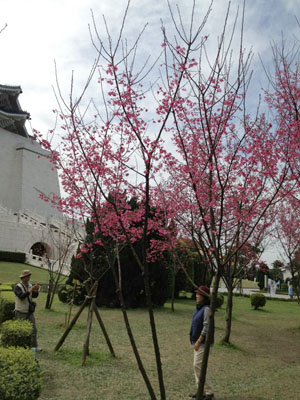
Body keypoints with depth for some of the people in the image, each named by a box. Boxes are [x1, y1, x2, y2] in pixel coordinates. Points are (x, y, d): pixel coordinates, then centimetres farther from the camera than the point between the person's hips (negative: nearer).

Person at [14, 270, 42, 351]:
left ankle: (34, 346, 9)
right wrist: (31, 290, -34)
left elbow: (35, 296, 0)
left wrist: (36, 290, -20)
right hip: (21, 312, -5)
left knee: (33, 329, 2)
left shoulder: (29, 285, 5)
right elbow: (21, 296, -30)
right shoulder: (17, 287, -14)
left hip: (30, 311, 5)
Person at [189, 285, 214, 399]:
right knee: (197, 366, 13)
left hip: (203, 342, -9)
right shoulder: (199, 308, 9)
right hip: (198, 341, 9)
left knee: (198, 365, -8)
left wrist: (198, 342, -22)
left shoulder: (207, 309, -20)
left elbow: (207, 327, -24)